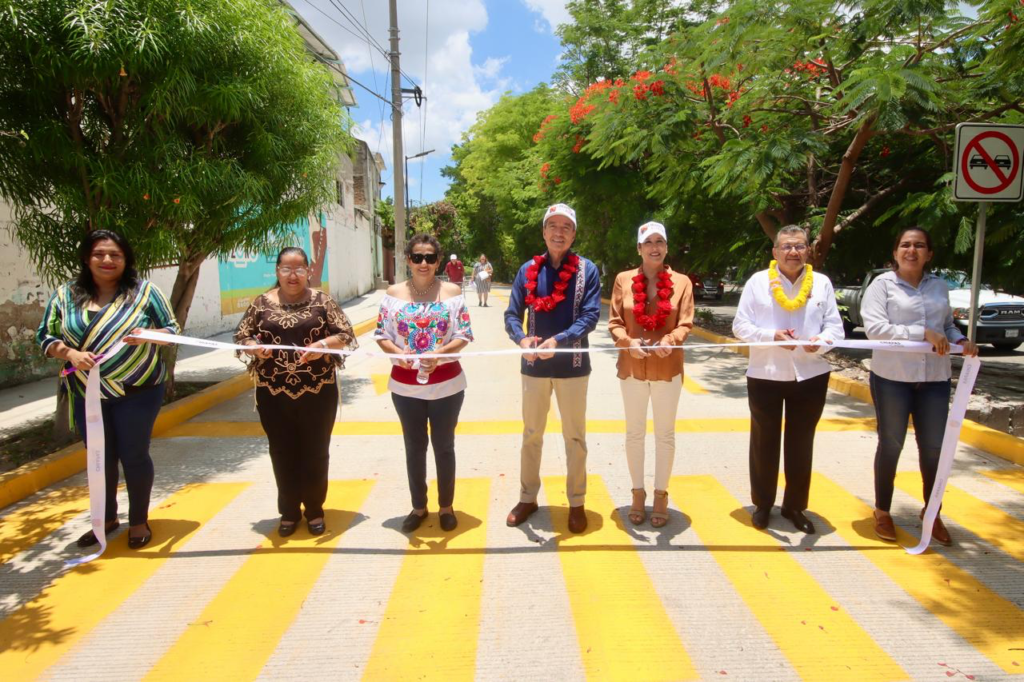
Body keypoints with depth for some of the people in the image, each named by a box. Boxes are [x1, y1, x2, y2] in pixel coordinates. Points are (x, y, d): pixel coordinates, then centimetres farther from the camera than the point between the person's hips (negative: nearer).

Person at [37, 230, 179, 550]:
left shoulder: (144, 291, -3)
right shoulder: (65, 295, 4)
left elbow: (173, 329, -1)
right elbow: (45, 336, 7)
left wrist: (148, 336, -22)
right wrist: (70, 353, -13)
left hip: (137, 392, -3)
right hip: (87, 395, 3)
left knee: (134, 455, 4)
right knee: (100, 458, 14)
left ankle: (139, 521, 21)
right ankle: (106, 518, 33)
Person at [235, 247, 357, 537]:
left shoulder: (322, 300, 0)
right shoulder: (262, 302, 5)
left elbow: (345, 335, -1)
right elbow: (241, 337, 7)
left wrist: (323, 345, -20)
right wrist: (255, 348, -15)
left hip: (318, 390, -1)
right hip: (273, 392, 2)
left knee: (315, 451, 8)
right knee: (283, 452, 11)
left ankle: (315, 510, 25)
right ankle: (289, 512, 27)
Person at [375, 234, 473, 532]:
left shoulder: (452, 291, -3)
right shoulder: (394, 293, 0)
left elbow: (464, 335, -6)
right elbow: (381, 335, 0)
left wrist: (439, 354, -23)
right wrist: (398, 354, -20)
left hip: (446, 384, -1)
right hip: (406, 385, 1)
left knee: (444, 446, 11)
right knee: (414, 447, 13)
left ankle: (446, 506, 28)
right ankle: (418, 507, 30)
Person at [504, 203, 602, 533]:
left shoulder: (587, 270, -4)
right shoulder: (528, 270, 2)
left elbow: (591, 316, -12)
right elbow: (512, 314, 0)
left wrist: (558, 340, -26)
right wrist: (522, 339, -21)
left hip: (572, 365, -2)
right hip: (534, 365, 2)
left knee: (575, 436, 10)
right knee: (531, 434, 14)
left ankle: (576, 503, 25)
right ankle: (527, 498, 30)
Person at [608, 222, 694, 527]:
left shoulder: (681, 281, -1)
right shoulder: (623, 279, 0)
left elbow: (686, 323, -5)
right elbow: (614, 321, -1)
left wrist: (670, 341, -25)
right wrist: (628, 342, -20)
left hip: (667, 368, 0)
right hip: (632, 368, 1)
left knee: (665, 434, 10)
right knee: (634, 433, 12)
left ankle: (661, 494, 26)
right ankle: (638, 492, 27)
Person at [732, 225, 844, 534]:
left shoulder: (822, 283, 2)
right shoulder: (758, 281, -4)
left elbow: (835, 326, 1)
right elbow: (740, 325, -5)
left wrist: (821, 341, -21)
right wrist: (772, 336, -21)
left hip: (811, 376, 2)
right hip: (765, 375, -2)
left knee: (801, 444, 13)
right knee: (764, 442, 10)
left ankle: (794, 506, 29)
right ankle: (763, 503, 28)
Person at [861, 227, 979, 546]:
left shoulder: (939, 286, 11)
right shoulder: (882, 284, -5)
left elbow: (948, 324, 20)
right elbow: (874, 327, -16)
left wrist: (960, 341, -1)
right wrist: (923, 333, -22)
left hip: (935, 377, 4)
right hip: (892, 376, -4)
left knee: (934, 446, 8)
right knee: (891, 444, 8)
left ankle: (931, 512, 29)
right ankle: (882, 511, 25)